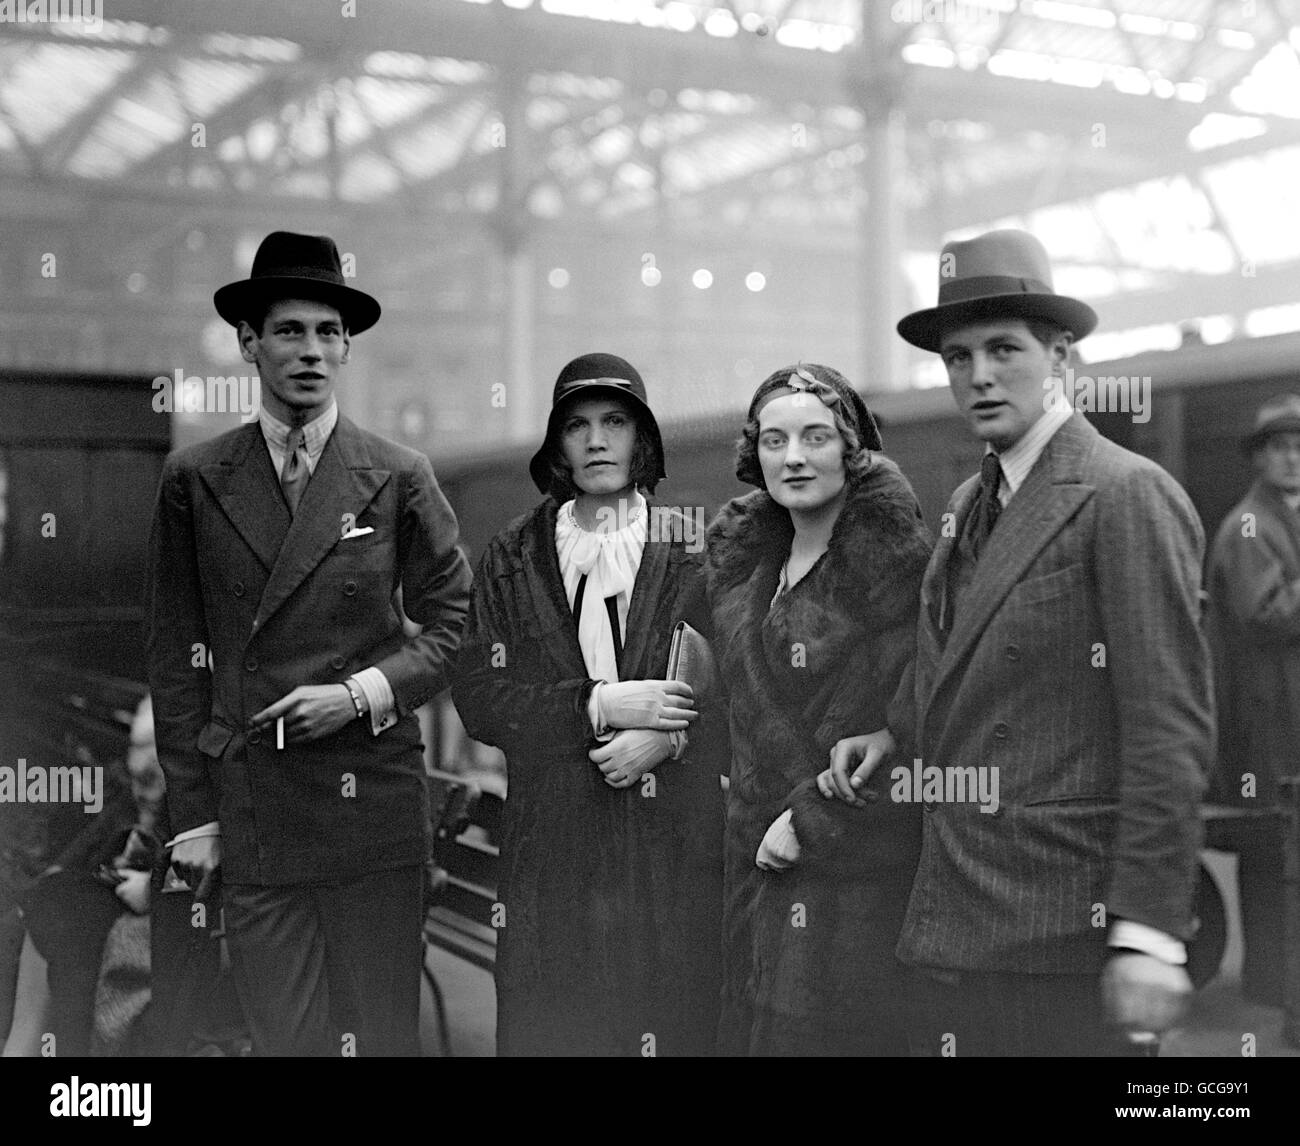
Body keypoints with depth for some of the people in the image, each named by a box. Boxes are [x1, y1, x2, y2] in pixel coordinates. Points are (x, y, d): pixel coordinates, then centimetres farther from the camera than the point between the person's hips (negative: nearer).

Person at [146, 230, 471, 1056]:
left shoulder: (399, 479, 4)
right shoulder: (195, 481, 4)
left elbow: (454, 621, 7)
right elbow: (175, 656, 5)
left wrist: (361, 692, -9)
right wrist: (193, 815, 1)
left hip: (373, 804, 0)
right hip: (248, 812, 0)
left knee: (381, 1033, 6)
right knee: (285, 1035, 4)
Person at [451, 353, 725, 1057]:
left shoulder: (696, 553, 6)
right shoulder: (511, 558, 9)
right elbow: (477, 696, 1)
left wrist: (668, 737, -14)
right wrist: (597, 707, -11)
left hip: (673, 837, 0)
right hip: (552, 842, 1)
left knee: (672, 1024, -1)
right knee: (546, 1026, 0)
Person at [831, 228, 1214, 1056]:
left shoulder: (1130, 496, -10)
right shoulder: (969, 503, 14)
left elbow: (1171, 729, -15)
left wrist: (1149, 934, -17)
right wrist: (895, 734, 11)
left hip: (1064, 935, -7)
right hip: (956, 924, 7)